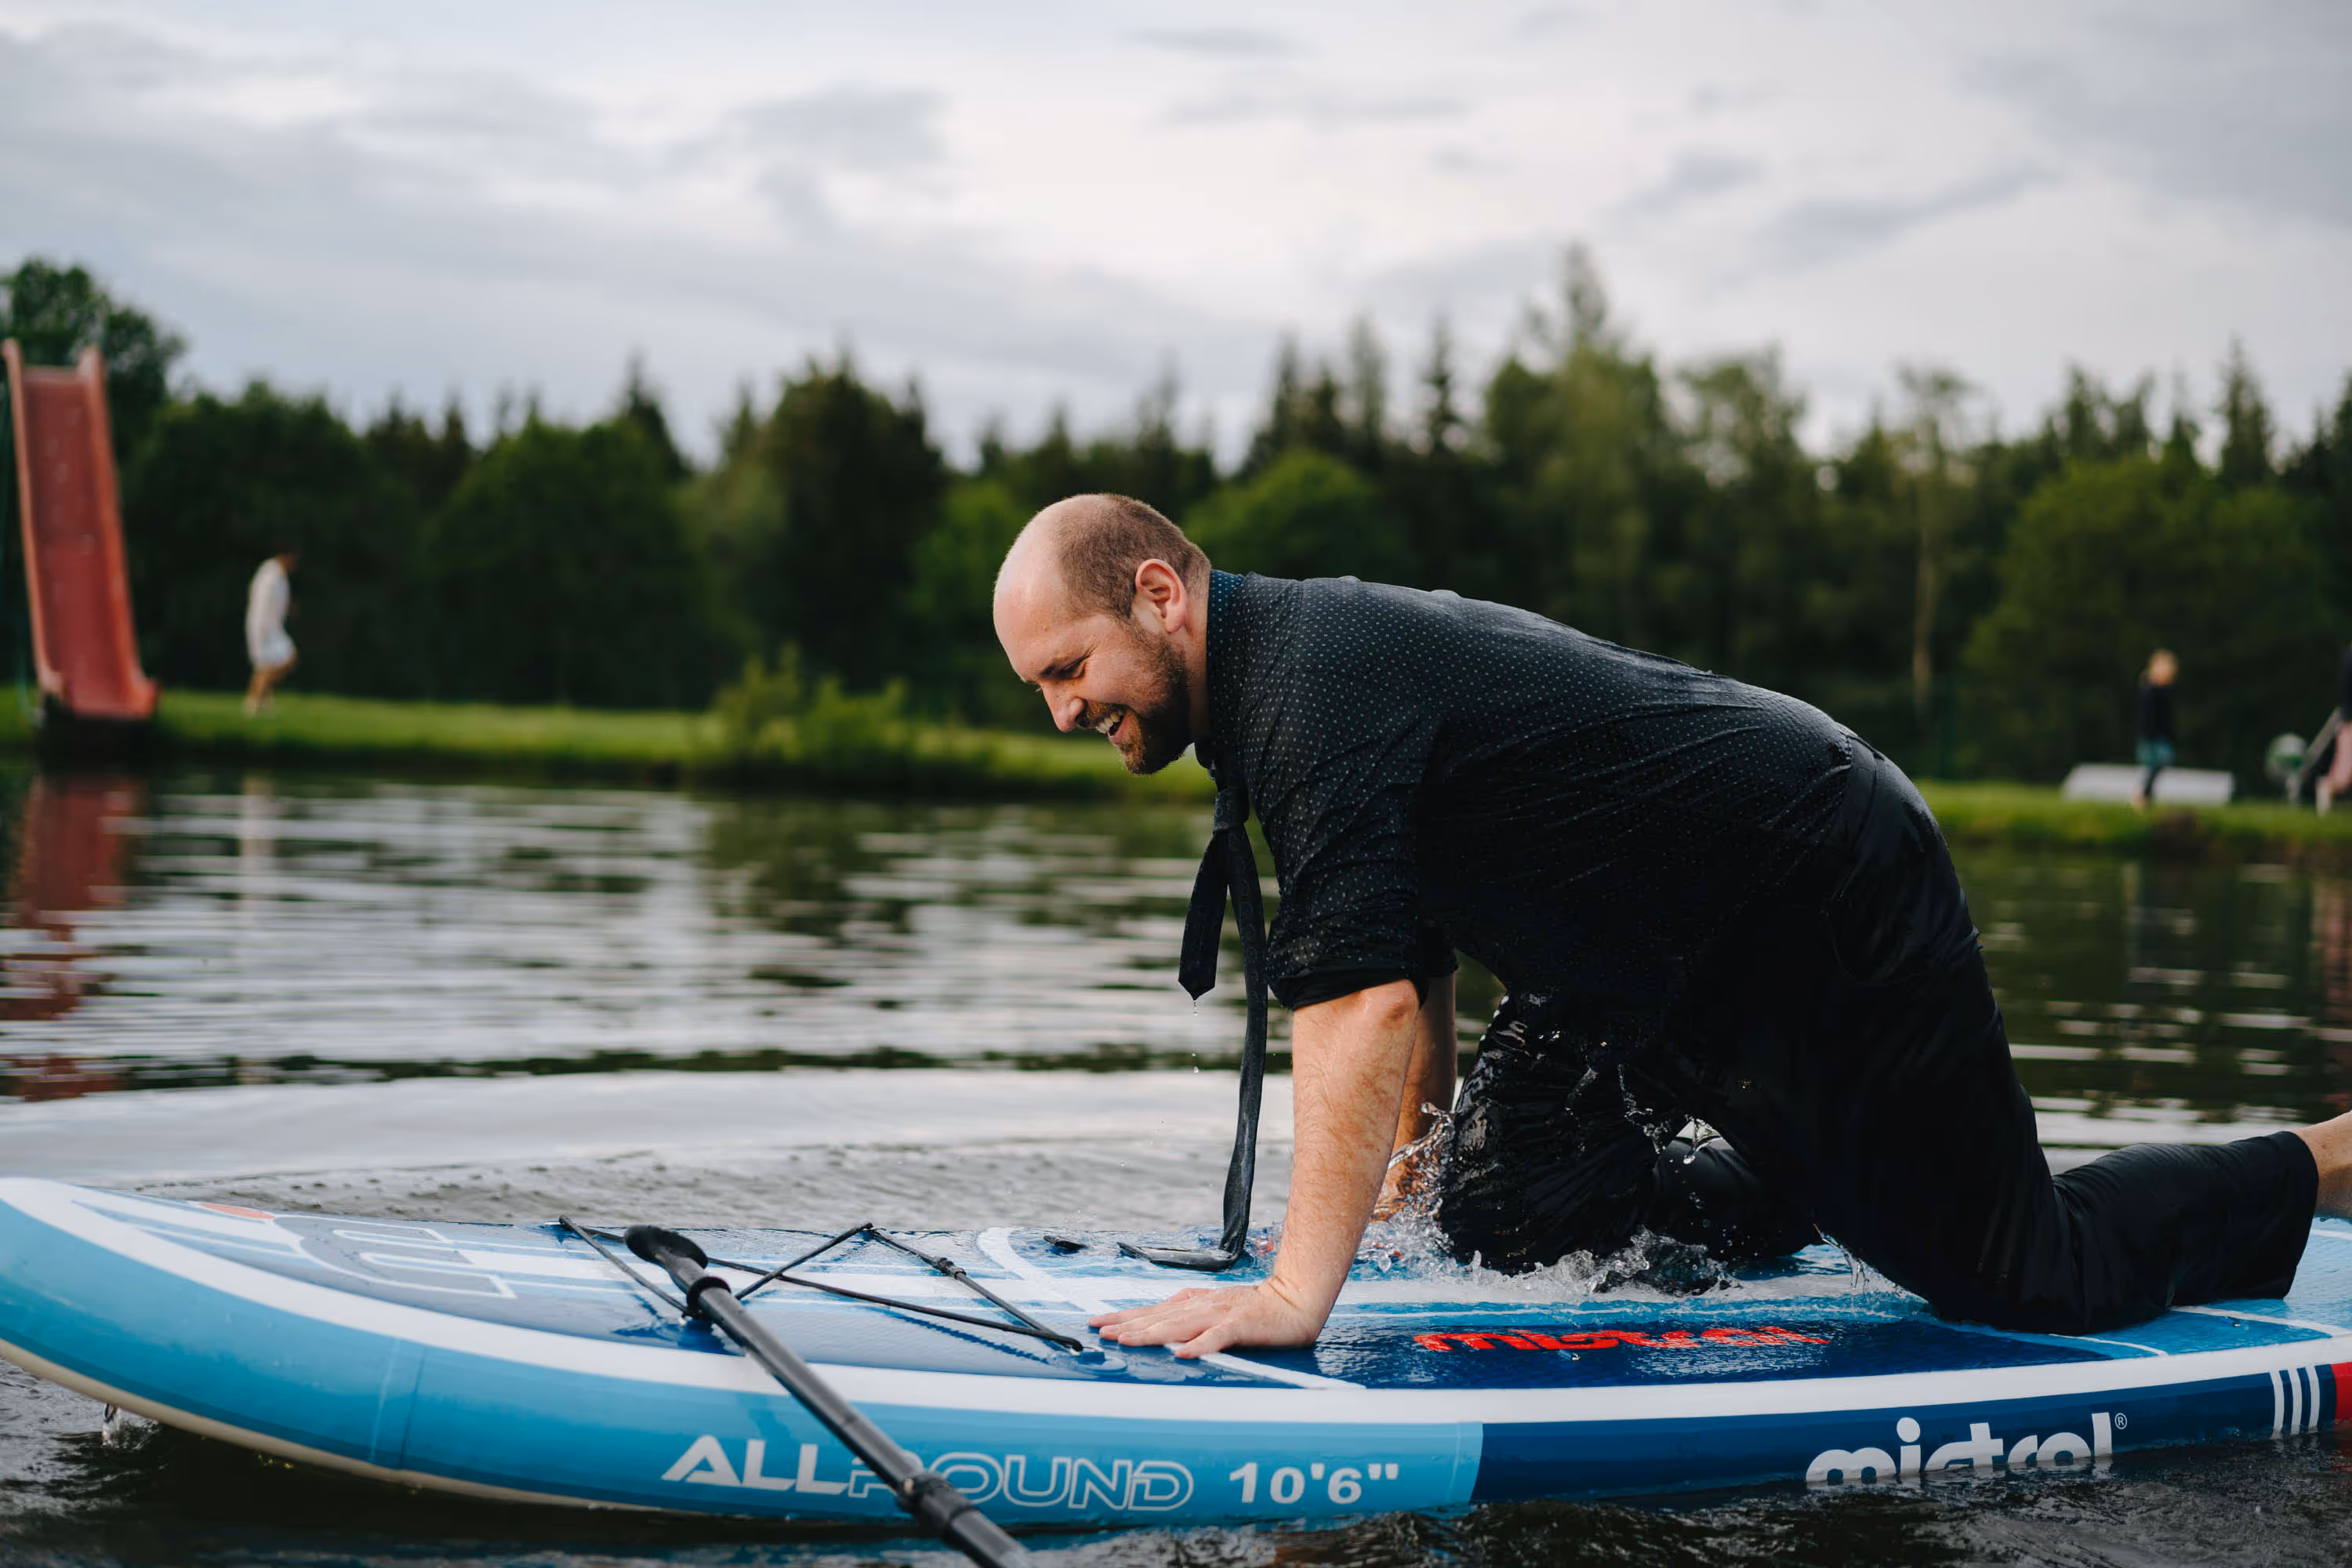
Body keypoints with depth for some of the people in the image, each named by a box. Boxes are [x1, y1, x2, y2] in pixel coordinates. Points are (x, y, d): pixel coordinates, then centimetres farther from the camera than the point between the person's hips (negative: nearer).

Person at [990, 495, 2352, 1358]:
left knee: (2024, 1274, 0)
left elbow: (1363, 999, -35)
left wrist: (1296, 1290, -37)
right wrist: (1419, 1123, 22)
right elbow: (1410, 943, 20)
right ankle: (1774, 1201, 28)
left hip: (1832, 906, -9)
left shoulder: (1309, 693, -24)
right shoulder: (1302, 642, 7)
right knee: (1507, 1214, 6)